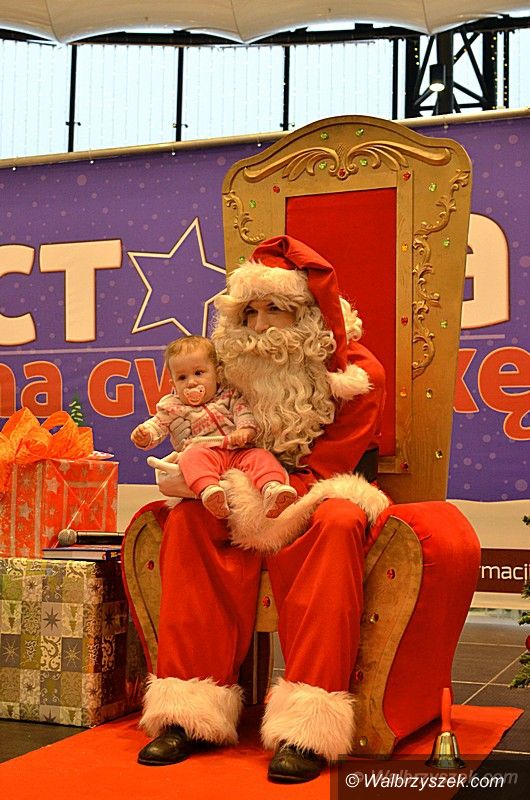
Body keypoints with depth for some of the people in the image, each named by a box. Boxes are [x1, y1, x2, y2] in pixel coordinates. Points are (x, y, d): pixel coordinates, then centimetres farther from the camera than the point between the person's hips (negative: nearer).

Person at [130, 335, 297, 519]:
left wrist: (246, 430, -13)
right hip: (202, 450, -2)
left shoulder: (229, 396, 20)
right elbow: (157, 425, 15)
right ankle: (208, 490, -61)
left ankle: (271, 487, -50)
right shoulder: (170, 406, 19)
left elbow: (244, 411, 10)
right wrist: (143, 435, -9)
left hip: (237, 451, 3)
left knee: (260, 456, -24)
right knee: (192, 456, -36)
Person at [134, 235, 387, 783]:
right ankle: (191, 714, -26)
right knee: (188, 522, -25)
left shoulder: (356, 374, -6)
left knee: (336, 524, -39)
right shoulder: (245, 368, 8)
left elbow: (324, 469, -13)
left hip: (326, 497, -4)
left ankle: (310, 727, -41)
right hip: (257, 502, 4)